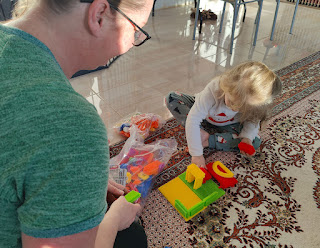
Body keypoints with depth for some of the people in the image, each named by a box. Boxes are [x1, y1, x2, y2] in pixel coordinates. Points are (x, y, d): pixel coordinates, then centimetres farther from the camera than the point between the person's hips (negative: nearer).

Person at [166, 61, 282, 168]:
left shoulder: (252, 102, -32)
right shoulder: (214, 89, -42)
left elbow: (253, 121, -10)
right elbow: (193, 119, -42)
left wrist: (247, 137, -32)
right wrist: (197, 154, -43)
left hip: (226, 124, 2)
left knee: (255, 142, -23)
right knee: (171, 98, -24)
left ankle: (207, 140, -23)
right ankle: (200, 132, -25)